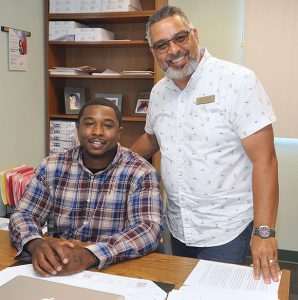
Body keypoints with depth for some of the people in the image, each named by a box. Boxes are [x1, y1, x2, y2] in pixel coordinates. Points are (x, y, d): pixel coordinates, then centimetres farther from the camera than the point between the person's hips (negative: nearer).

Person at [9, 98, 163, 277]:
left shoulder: (140, 172, -9)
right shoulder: (52, 167, 0)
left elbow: (149, 229, -19)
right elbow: (23, 215, 1)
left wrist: (89, 255, -33)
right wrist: (35, 244, -22)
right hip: (56, 273, 3)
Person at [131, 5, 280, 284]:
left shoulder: (237, 81, -16)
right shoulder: (159, 91, 4)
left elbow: (263, 160, -20)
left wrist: (264, 233, -25)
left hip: (225, 230, -6)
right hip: (178, 227, 6)